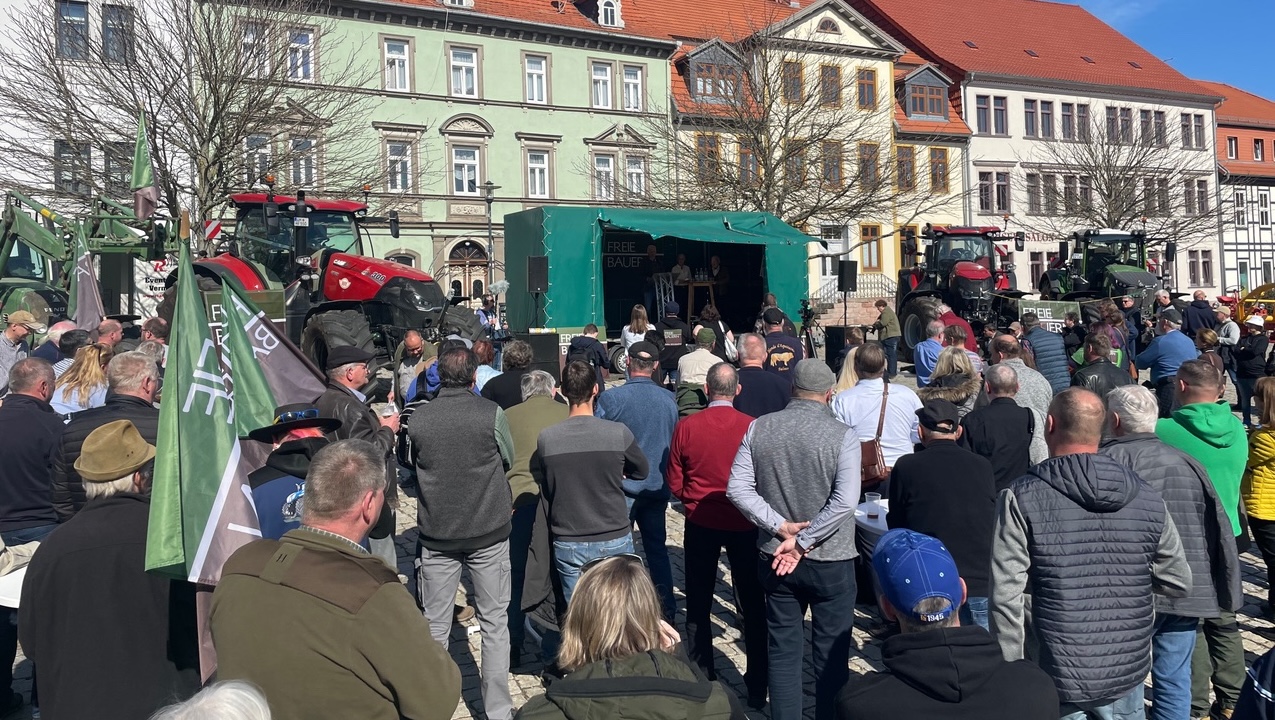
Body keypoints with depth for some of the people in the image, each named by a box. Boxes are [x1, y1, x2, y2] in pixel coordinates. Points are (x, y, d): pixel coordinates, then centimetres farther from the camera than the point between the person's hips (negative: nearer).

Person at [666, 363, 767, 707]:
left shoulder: (686, 427, -11)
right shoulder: (753, 427, -14)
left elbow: (674, 482, -3)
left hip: (701, 523, 1)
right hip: (744, 523, 0)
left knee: (699, 603, 16)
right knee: (752, 605, 13)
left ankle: (701, 679, 25)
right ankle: (757, 687, 19)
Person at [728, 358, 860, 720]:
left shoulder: (758, 428, -4)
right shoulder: (842, 435, -13)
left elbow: (737, 489, -8)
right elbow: (844, 501, -21)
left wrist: (780, 526, -11)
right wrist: (803, 542, -16)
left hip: (775, 557, 3)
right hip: (831, 559, -3)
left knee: (783, 649, 15)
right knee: (831, 653, 12)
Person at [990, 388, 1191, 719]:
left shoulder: (1020, 498, -14)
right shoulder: (1148, 499, -3)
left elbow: (1006, 598, -16)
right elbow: (1179, 584, 6)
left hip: (1057, 680, -3)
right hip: (1128, 674, 3)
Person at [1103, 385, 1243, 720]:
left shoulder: (1108, 459, -6)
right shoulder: (1185, 462, 11)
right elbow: (1220, 529, 13)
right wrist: (1228, 589, 20)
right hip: (1188, 591, 5)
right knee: (1174, 680, 13)